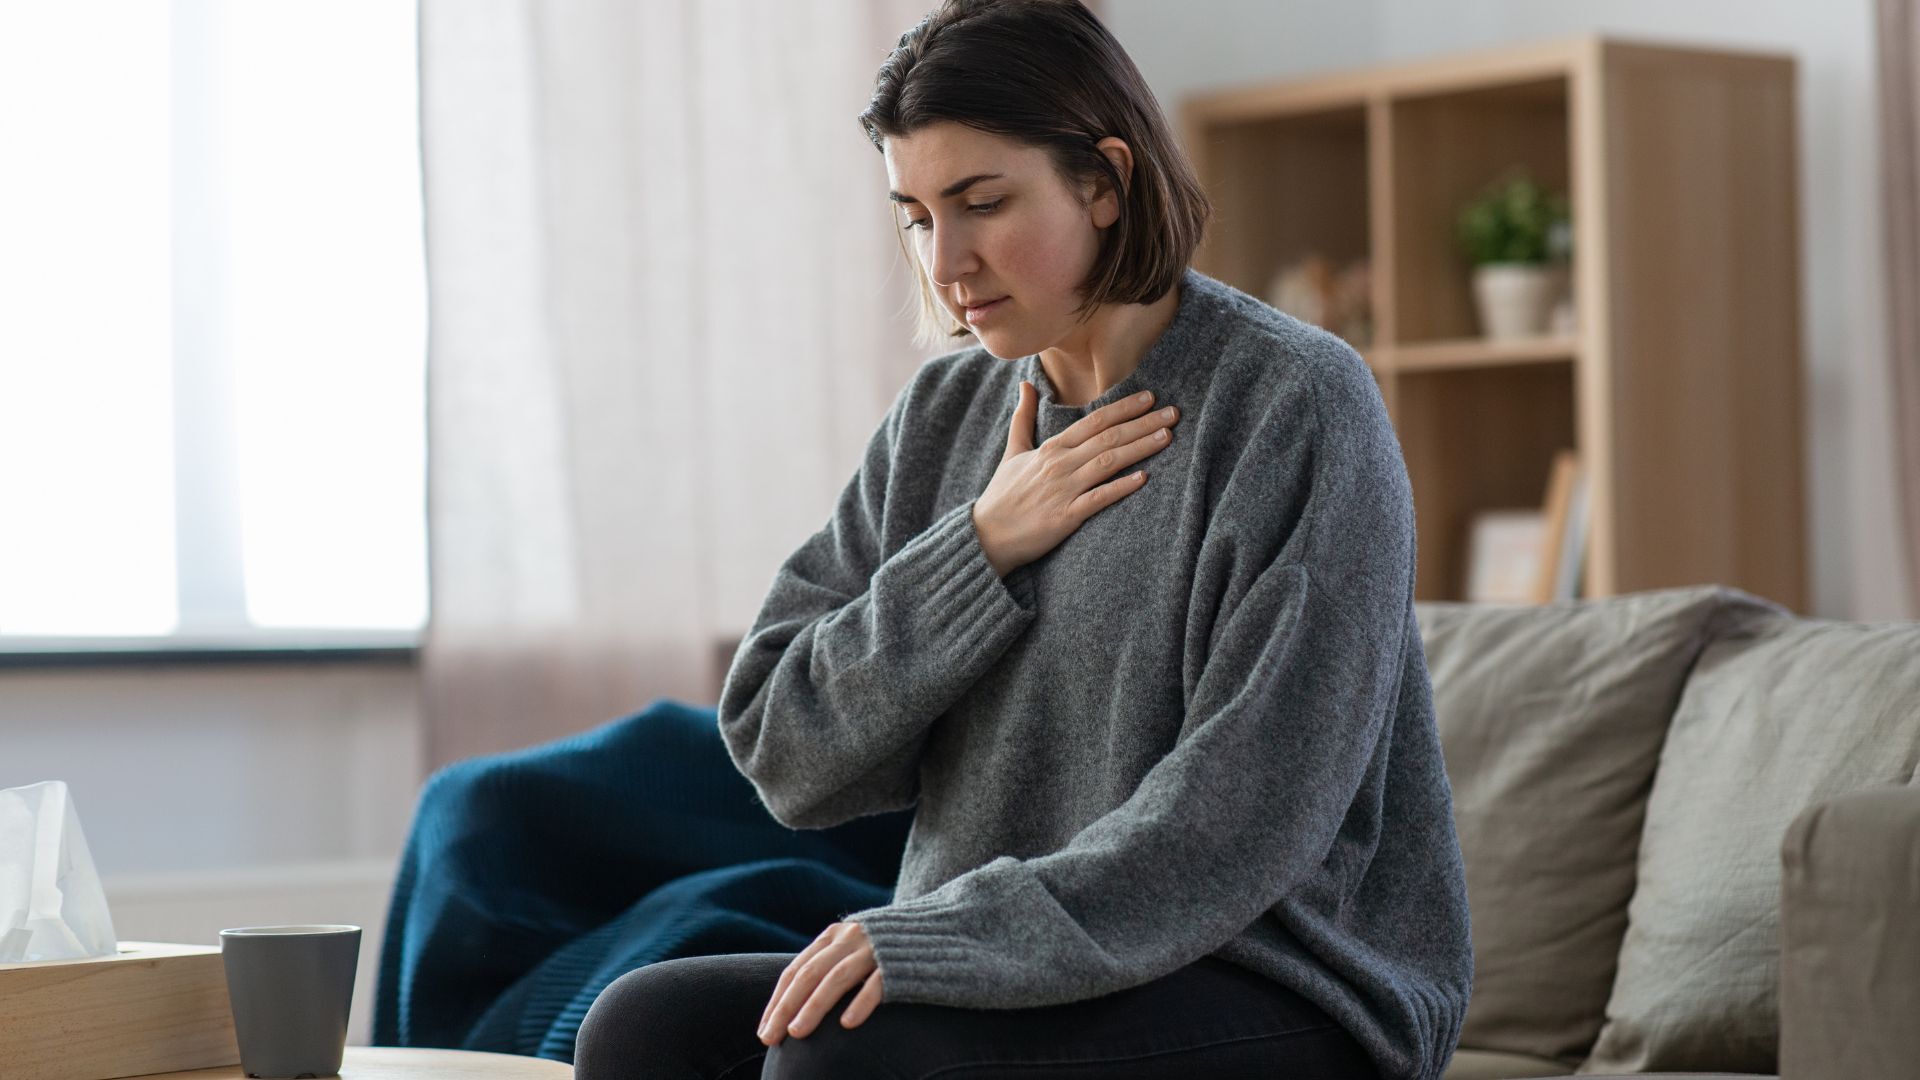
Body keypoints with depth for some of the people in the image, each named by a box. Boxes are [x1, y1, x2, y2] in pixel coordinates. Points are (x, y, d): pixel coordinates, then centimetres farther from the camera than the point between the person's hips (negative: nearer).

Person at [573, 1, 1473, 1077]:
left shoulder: (1297, 402, -9)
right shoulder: (943, 418, 11)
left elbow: (1247, 813, -18)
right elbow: (781, 753, 5)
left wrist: (955, 937, -24)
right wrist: (980, 549, -7)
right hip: (1008, 966, 6)